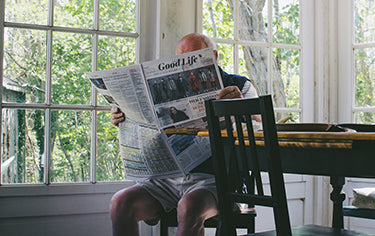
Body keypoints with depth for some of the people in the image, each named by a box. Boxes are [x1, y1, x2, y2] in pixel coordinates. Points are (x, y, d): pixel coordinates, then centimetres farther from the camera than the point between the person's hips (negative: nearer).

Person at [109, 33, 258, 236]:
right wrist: (124, 121, 2)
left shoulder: (239, 86, 9)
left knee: (189, 207, -37)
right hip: (169, 178, 4)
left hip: (212, 178, -4)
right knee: (121, 202, -21)